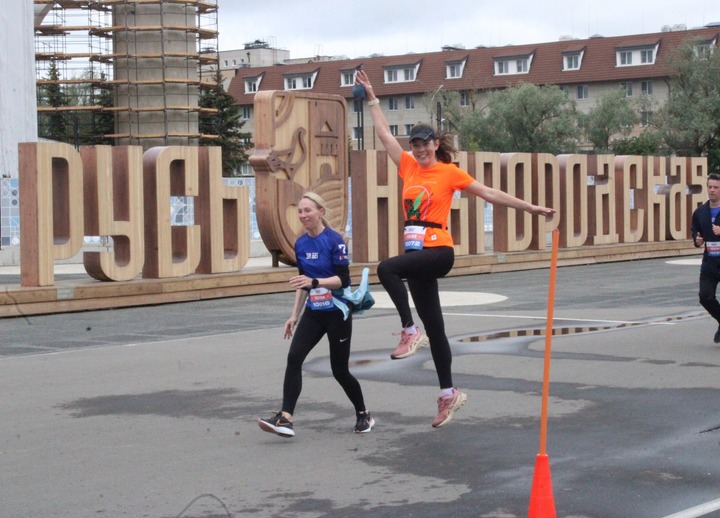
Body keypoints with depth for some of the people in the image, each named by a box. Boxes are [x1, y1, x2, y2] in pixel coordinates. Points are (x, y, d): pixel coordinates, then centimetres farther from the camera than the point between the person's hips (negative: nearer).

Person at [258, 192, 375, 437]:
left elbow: (343, 279, -17)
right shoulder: (300, 244, 6)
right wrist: (295, 315, 16)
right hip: (313, 313, 6)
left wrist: (314, 282, -31)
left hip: (337, 313, -6)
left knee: (339, 370, 3)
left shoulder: (334, 240, -14)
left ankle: (363, 415, 26)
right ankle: (285, 419, -18)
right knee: (294, 357, -14)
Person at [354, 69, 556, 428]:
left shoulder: (450, 172, -1)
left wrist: (529, 207, 1)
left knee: (387, 268, -31)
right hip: (417, 252, 6)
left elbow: (488, 193, 2)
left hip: (438, 251, -6)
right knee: (434, 327, 8)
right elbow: (384, 133, 18)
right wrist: (371, 97, 20)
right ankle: (448, 394, 15)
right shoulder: (409, 167, 11)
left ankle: (410, 331, -20)